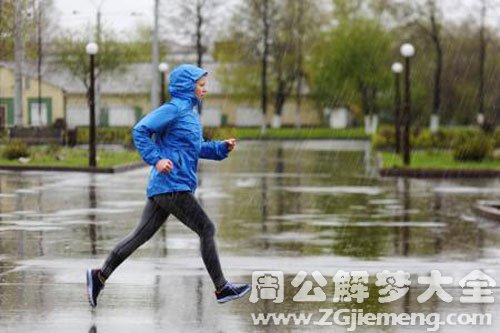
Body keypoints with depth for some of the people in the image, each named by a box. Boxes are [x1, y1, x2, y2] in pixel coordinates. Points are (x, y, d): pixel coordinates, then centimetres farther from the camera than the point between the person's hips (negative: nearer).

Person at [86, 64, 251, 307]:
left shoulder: (190, 112, 19)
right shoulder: (173, 109, -10)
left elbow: (196, 149, 27)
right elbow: (140, 130, -16)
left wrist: (222, 147, 14)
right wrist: (156, 159, -23)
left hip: (161, 189, 10)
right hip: (172, 187, -10)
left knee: (140, 235, 8)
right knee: (207, 230, -3)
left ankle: (100, 276, 9)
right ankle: (222, 289, 4)